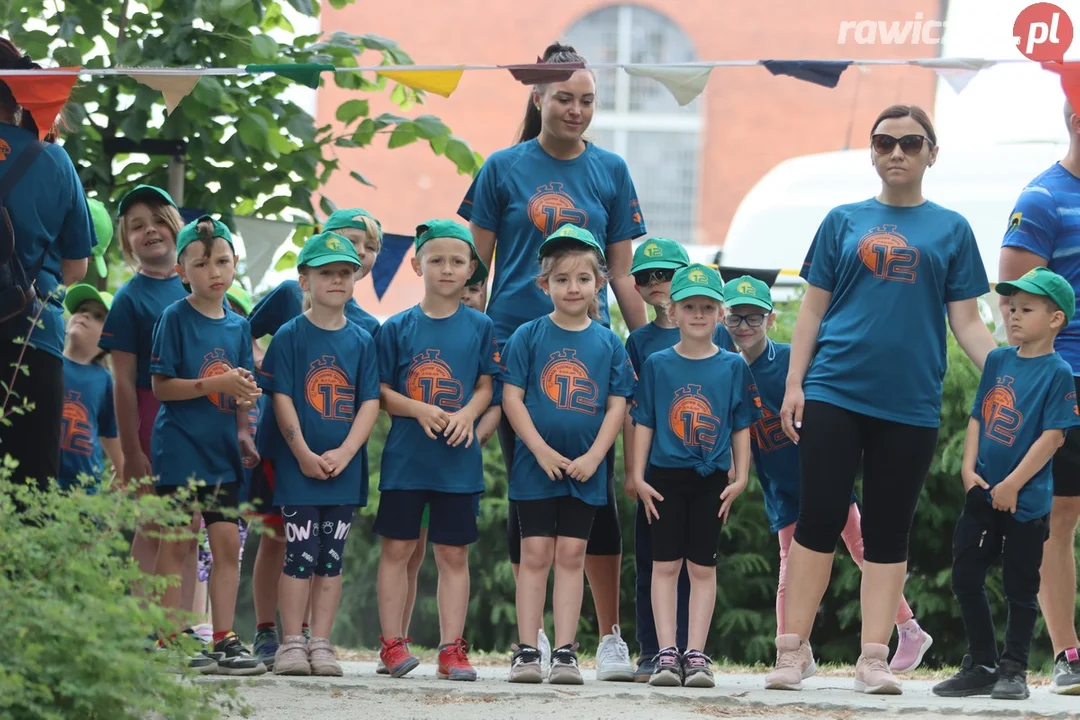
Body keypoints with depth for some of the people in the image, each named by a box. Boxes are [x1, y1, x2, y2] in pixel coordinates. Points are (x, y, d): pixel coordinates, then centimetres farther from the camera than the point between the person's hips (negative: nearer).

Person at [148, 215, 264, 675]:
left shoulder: (237, 326, 11)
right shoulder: (175, 319, -6)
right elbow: (161, 386, -11)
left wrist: (243, 433, 0)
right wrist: (217, 383, -19)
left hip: (221, 450, 5)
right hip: (180, 446, -5)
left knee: (227, 543, 3)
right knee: (177, 542, -3)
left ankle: (224, 639, 8)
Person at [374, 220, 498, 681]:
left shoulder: (480, 327, 5)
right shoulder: (398, 328, 2)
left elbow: (486, 387, 4)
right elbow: (380, 391, 1)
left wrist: (467, 414, -15)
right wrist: (419, 410, -15)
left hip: (459, 457, 1)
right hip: (405, 453, -1)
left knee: (453, 553, 3)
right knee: (397, 547, 1)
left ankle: (451, 648, 7)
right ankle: (392, 643, 7)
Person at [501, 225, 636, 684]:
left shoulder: (608, 343, 5)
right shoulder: (528, 336, -1)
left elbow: (617, 406, 3)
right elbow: (512, 397, -4)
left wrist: (593, 457, -9)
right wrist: (542, 451, -12)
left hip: (586, 470, 2)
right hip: (536, 465, -1)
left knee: (571, 555, 3)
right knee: (535, 553, -2)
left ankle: (565, 652, 5)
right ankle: (526, 651, 0)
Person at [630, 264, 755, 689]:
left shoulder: (733, 367, 4)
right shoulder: (657, 365, 4)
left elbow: (741, 428, 6)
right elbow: (643, 423, 5)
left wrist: (740, 478, -1)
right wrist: (638, 476, -1)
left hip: (711, 479, 0)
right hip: (665, 477, 0)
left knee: (703, 566, 2)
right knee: (665, 564, -1)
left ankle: (695, 654, 3)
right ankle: (666, 653, -1)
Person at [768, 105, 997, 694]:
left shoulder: (951, 230, 10)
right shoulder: (844, 223, 10)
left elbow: (966, 321, 7)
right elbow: (813, 309, 10)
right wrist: (794, 385, 0)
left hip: (910, 403, 0)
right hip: (835, 394, 0)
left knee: (888, 534, 3)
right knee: (819, 519, -5)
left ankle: (873, 658, 5)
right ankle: (793, 650, 0)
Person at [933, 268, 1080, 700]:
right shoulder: (997, 362, 8)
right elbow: (977, 418, 12)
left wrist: (1013, 484, -17)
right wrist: (969, 469, -1)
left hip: (1026, 501, -6)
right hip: (984, 494, 6)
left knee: (1020, 587, 2)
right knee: (965, 579, 8)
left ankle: (1013, 670, 11)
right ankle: (981, 666, 19)